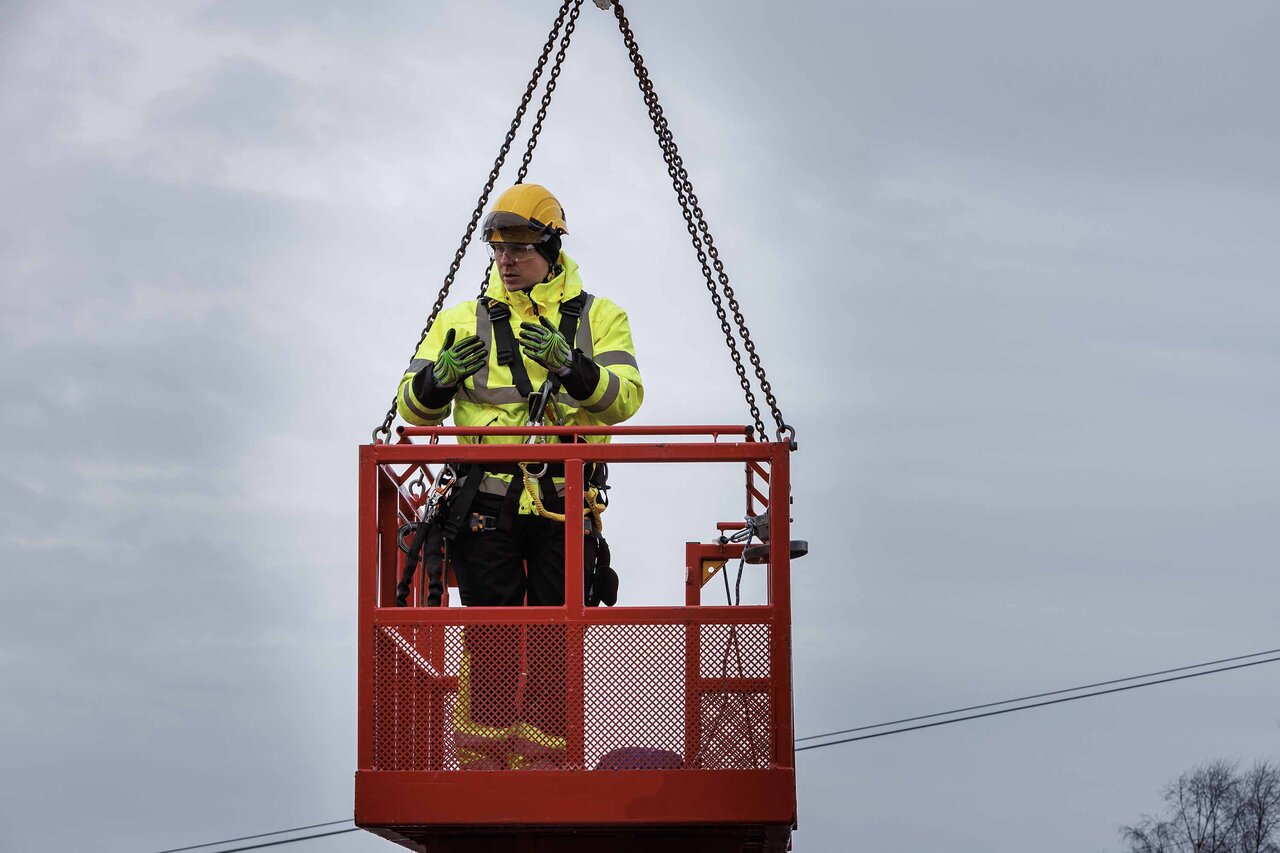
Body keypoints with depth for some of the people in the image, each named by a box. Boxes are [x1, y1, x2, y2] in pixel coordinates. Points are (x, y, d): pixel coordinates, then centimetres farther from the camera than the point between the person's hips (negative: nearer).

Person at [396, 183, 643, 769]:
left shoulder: (597, 318, 9)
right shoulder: (466, 321, 12)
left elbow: (624, 397, -7)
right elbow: (414, 407, 7)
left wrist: (570, 365, -25)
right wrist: (440, 377, -16)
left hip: (563, 501, 0)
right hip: (486, 498, 0)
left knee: (554, 638, 1)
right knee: (490, 634, -2)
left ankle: (543, 754, 8)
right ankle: (482, 751, 5)